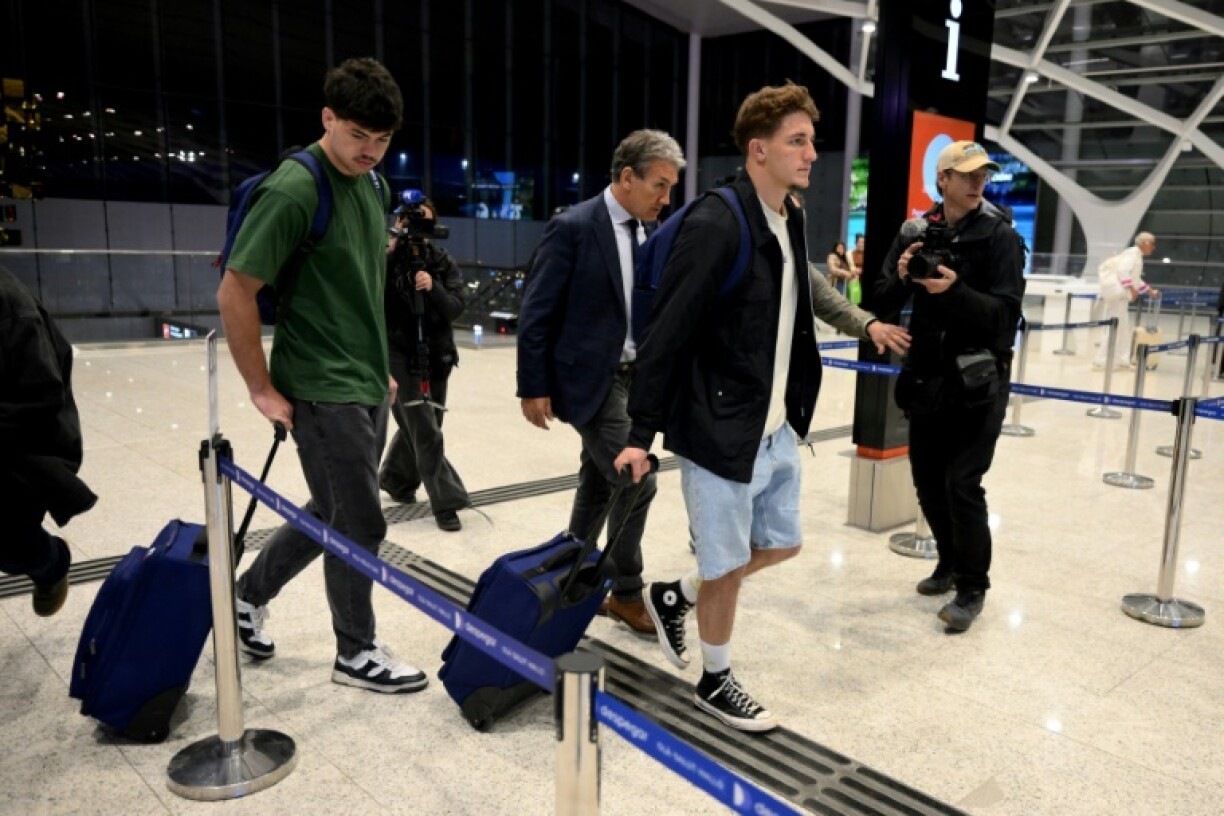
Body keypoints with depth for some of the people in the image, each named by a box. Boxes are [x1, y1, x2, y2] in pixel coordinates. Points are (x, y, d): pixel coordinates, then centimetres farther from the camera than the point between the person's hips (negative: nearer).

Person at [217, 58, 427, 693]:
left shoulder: (372, 186, 8)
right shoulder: (294, 190, -17)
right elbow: (234, 292, -17)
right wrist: (263, 390, -12)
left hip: (367, 387, 8)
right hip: (322, 391, -8)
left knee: (332, 514, 19)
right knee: (361, 525, 2)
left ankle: (249, 595, 41)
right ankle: (356, 654, 23)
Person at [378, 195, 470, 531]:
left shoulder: (444, 262, 2)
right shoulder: (385, 258, -5)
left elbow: (455, 307, -7)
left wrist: (433, 288, -25)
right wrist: (390, 254, -23)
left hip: (435, 355, 4)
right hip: (398, 353, -4)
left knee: (419, 426, 16)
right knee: (424, 430, -7)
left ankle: (395, 479, 40)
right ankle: (447, 502, -1)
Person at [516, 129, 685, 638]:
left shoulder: (649, 233, 8)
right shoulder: (572, 228, -14)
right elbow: (536, 314, -13)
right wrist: (533, 387, -14)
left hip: (631, 377, 8)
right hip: (588, 378, -7)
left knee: (598, 485, 16)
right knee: (635, 482, -9)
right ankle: (626, 594, 11)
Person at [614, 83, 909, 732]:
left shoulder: (790, 219, 7)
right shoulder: (715, 224, -20)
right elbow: (667, 334, -20)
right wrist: (642, 433, -19)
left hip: (777, 426, 9)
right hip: (720, 429, -9)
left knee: (781, 543, 21)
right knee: (728, 563, 8)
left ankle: (675, 596, 41)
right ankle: (715, 683, 32)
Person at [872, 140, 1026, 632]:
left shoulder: (1001, 237, -7)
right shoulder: (916, 232, 3)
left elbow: (1005, 315, -15)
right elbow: (881, 305, 1)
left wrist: (956, 291, -29)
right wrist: (901, 278, -19)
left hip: (978, 383, -4)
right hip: (926, 379, 5)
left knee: (962, 483, -7)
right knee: (928, 480, 14)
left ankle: (972, 589, 10)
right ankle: (951, 563, 35)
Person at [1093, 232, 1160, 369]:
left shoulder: (1138, 256, 19)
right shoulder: (1133, 252, -10)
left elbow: (1136, 279, 29)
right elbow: (1123, 271, -24)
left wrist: (1150, 292, 30)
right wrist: (1131, 289, -27)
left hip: (1119, 293, 10)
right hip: (1115, 292, -10)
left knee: (1123, 327, 12)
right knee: (1116, 326, -10)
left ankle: (1119, 359, 18)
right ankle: (1101, 360, -10)